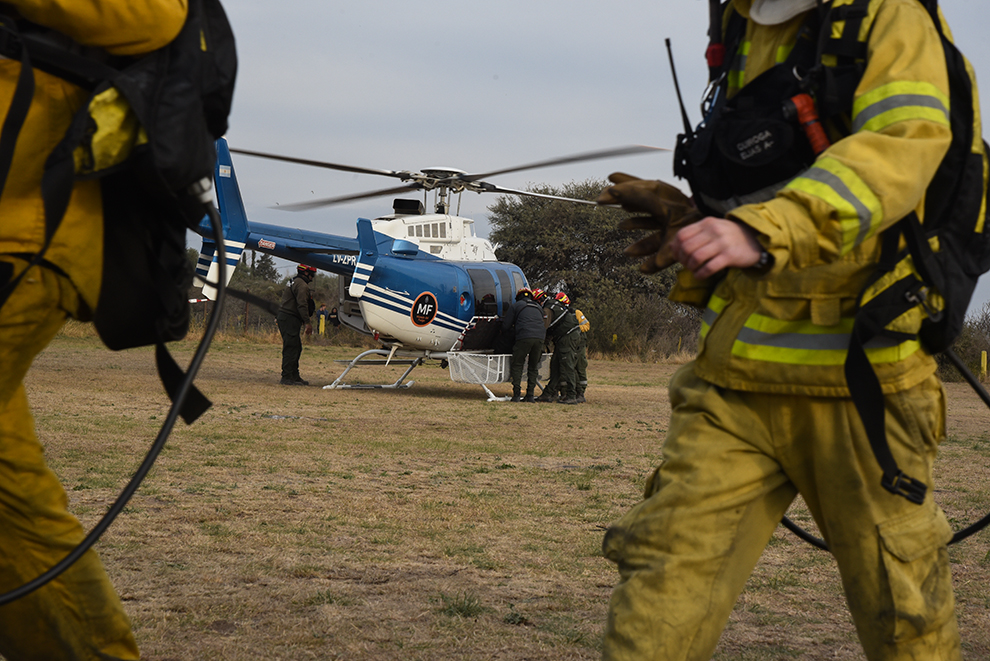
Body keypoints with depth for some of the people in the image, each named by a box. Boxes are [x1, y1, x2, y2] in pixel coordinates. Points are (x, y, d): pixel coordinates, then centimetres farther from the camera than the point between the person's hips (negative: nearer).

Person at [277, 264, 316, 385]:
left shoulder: (293, 282, 22)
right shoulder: (302, 285, -12)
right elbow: (302, 305, -21)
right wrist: (307, 322, -21)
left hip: (284, 317, 11)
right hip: (290, 319, -11)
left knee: (296, 348, 14)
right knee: (291, 348, -11)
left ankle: (295, 376, 18)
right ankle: (287, 377, -12)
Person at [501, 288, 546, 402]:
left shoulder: (515, 306, 14)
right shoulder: (538, 307, 29)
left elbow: (506, 325, 14)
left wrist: (504, 333, 34)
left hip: (524, 337, -4)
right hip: (539, 338, 4)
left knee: (517, 365, 3)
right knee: (533, 367, 13)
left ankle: (516, 395, -5)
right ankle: (530, 395, 7)